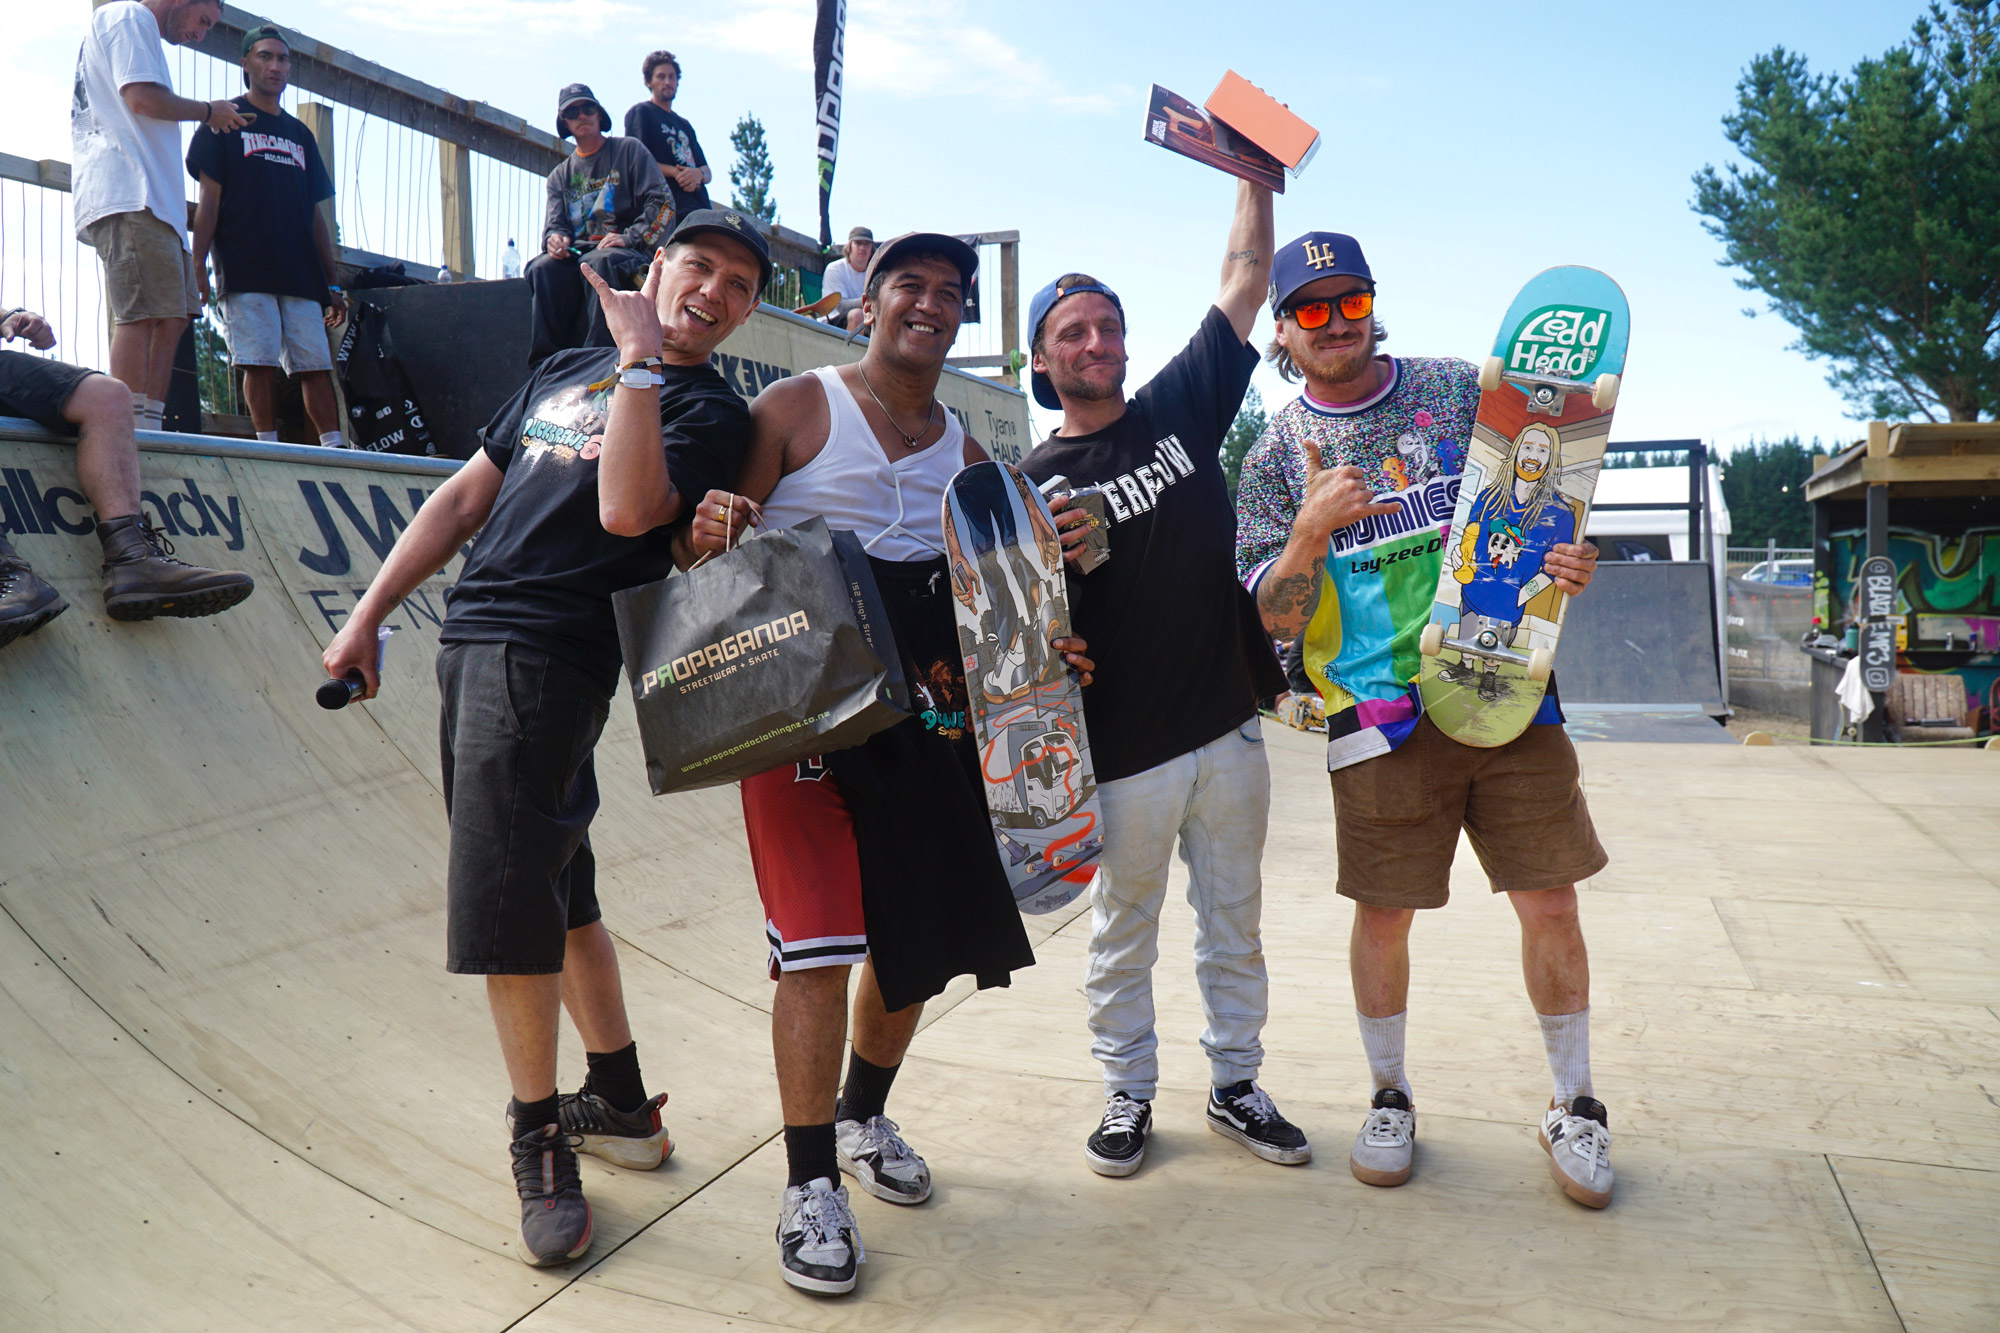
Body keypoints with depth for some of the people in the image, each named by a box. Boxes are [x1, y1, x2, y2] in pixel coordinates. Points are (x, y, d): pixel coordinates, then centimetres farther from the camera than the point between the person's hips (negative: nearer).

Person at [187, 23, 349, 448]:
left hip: (301, 276, 4)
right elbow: (209, 199, 2)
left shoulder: (300, 134, 22)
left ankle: (335, 449, -4)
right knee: (260, 364, -8)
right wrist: (197, 265, -9)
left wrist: (333, 282, 12)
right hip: (246, 273, -4)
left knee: (316, 365, -3)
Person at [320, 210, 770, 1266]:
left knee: (504, 899, -10)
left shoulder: (710, 412, -1)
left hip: (547, 655, -7)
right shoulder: (566, 370, 19)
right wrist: (368, 614, 15)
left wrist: (642, 360, -18)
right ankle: (621, 1105, 27)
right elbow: (467, 496, 19)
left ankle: (541, 1138, 9)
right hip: (473, 638, 8)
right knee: (551, 884, 13)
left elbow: (627, 509, -20)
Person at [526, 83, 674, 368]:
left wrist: (630, 238, -16)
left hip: (626, 251, -4)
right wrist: (555, 238, -12)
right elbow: (555, 223, 14)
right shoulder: (560, 174, 25)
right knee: (542, 267, -30)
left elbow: (662, 204, -1)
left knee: (601, 262, -39)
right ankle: (547, 362, -33)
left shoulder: (629, 150, 11)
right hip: (577, 251, 4)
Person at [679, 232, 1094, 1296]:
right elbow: (716, 544, 1)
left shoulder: (968, 456, 17)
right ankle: (810, 1186, 7)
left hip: (925, 708, 6)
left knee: (921, 937, 11)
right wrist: (712, 535, -22)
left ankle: (863, 1118, 36)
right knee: (819, 946, -10)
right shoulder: (795, 409, 3)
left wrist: (1034, 650, 3)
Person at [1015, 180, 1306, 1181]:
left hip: (1230, 728, 3)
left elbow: (1245, 282, 9)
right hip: (1126, 749, -3)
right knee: (1122, 934, 10)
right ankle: (1128, 1096, 27)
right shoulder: (1034, 480, -2)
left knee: (1235, 921, 15)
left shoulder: (1181, 405, 7)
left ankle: (1236, 1084, 30)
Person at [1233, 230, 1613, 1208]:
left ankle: (1573, 1105, 24)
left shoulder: (1462, 390, 8)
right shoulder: (1277, 456, 5)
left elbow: (1548, 500, 16)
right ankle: (1390, 1096, 28)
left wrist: (1567, 558, -7)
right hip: (1381, 716, -1)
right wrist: (1312, 528, -17)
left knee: (1549, 904, 3)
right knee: (1383, 912, 5)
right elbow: (1272, 619, 0)